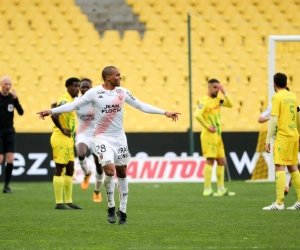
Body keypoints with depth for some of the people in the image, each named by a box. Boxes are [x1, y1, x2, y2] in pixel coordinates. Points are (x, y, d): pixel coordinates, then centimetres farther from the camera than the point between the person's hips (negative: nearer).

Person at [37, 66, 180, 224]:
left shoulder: (122, 92, 3)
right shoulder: (94, 93, -8)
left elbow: (141, 105, 12)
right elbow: (74, 105, -7)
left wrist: (164, 113, 12)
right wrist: (51, 111, -15)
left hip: (119, 137, 4)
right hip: (103, 138, -4)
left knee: (122, 173, 6)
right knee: (109, 171, -18)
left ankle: (122, 211, 16)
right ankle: (111, 207, 2)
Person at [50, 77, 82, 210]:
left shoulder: (71, 100, 14)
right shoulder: (65, 100, -16)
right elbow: (54, 115, -31)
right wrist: (62, 129, -20)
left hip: (68, 139, 10)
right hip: (61, 139, -10)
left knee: (70, 169, 12)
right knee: (60, 170, -6)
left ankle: (68, 201, 17)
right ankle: (59, 203, -4)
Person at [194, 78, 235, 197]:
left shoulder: (216, 99, 12)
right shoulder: (205, 101, -13)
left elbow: (230, 105, 11)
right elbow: (197, 115, -26)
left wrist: (224, 93, 0)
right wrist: (207, 127, -20)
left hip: (217, 135, 9)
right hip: (209, 135, -9)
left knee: (221, 162, 11)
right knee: (210, 160, -9)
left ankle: (221, 189, 18)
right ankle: (207, 190, -6)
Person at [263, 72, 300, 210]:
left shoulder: (277, 97, -10)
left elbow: (273, 120, -15)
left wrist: (268, 140, -12)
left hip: (282, 137, -7)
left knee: (279, 168, -8)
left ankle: (279, 203, -13)